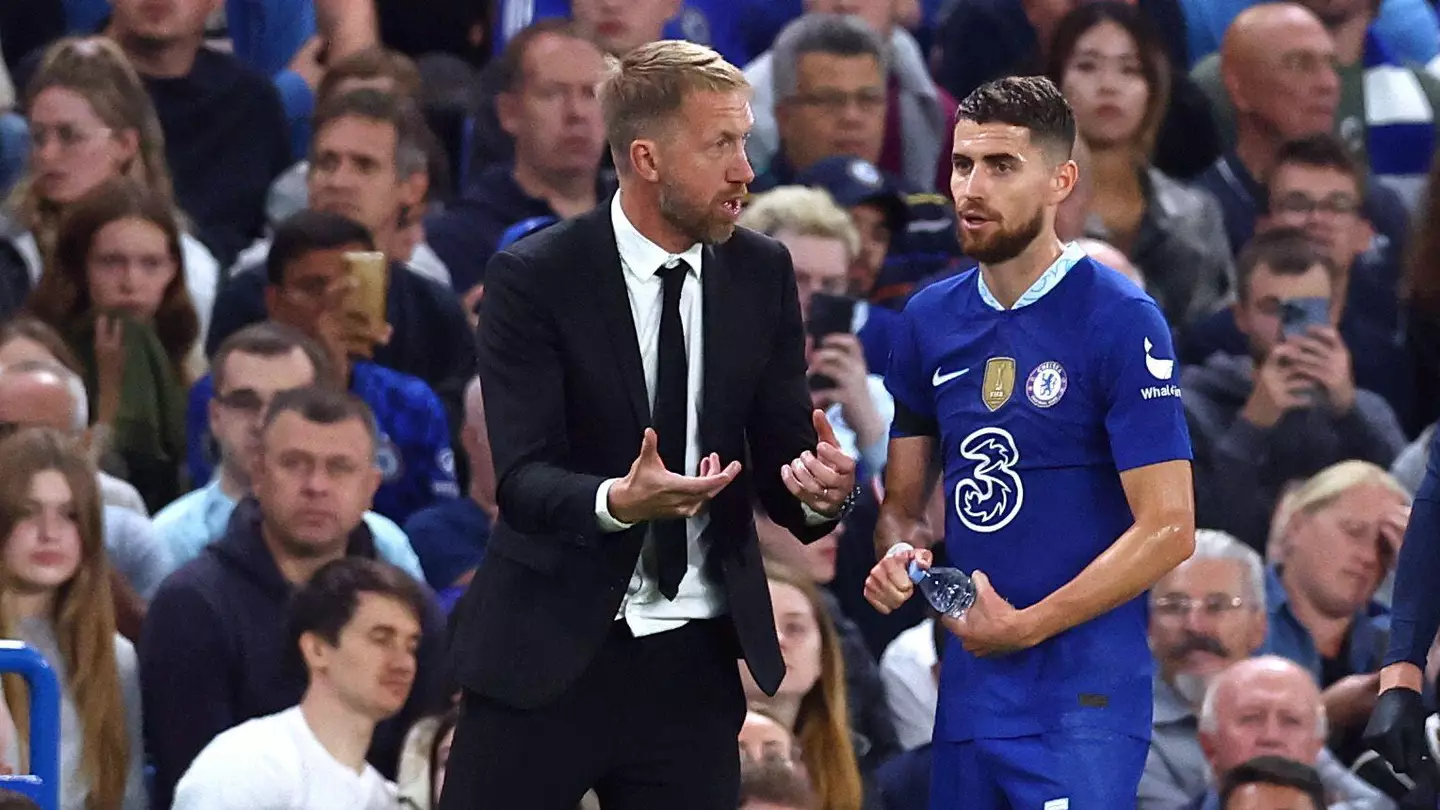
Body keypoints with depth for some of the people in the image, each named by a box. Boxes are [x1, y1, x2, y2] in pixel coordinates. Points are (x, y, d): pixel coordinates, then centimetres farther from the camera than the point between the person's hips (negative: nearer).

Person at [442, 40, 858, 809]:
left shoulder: (762, 274, 4)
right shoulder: (533, 277, -9)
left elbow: (780, 452, 5)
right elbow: (522, 476, -15)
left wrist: (817, 489, -18)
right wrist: (617, 501, -36)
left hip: (696, 660, 4)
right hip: (549, 653, -4)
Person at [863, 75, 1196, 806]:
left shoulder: (1121, 322, -9)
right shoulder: (932, 319, 9)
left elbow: (1168, 529, -12)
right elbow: (902, 503, 17)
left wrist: (1024, 627, -13)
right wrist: (901, 554, -6)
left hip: (1082, 697, -6)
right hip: (967, 689, 6)